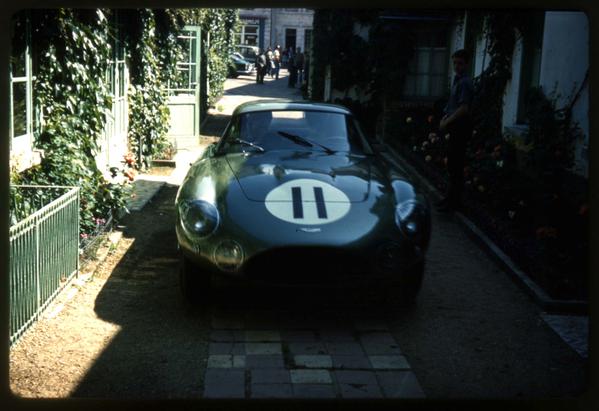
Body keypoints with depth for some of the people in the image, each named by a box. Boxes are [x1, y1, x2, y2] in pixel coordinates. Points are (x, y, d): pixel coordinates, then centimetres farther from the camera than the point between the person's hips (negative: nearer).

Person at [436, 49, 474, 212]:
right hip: (455, 126, 10)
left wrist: (447, 122, -16)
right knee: (453, 163, 16)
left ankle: (454, 200, 1)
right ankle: (451, 197, 26)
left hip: (461, 126, -10)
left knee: (455, 164, -5)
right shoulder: (457, 80, 13)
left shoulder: (465, 83, -16)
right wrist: (445, 118, 9)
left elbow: (464, 108, -23)